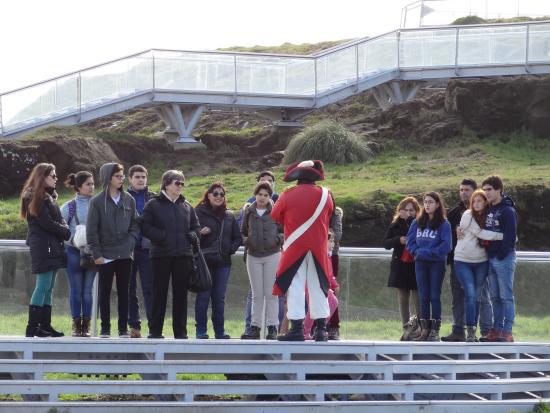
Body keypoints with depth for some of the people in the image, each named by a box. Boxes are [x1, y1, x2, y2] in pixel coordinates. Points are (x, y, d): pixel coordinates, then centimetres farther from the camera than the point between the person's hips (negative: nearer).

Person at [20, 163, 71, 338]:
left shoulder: (48, 196, 19)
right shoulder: (35, 197, -10)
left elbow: (59, 219, 16)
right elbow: (46, 223, -15)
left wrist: (65, 229, -6)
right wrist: (67, 233, -7)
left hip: (52, 247, 9)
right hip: (42, 246, -9)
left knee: (48, 287, 8)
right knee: (43, 285, -11)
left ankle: (45, 325, 9)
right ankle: (32, 328, -10)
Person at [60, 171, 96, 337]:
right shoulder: (69, 207, 2)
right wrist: (75, 238, -10)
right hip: (74, 251, -1)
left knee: (88, 289, 2)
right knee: (76, 289, 1)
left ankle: (86, 324, 6)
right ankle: (76, 324, 6)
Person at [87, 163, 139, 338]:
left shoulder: (129, 200, 6)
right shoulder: (97, 201, -2)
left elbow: (135, 226, 9)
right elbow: (91, 230, -4)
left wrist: (129, 243, -6)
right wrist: (97, 254, -9)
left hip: (125, 255, 2)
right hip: (106, 256, -2)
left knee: (123, 291, 5)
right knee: (105, 291, 4)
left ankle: (123, 328, 8)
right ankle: (105, 328, 9)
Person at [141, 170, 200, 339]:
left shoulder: (186, 206, 15)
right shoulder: (154, 204, 2)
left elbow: (196, 225, 23)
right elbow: (146, 227, -4)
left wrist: (192, 236, 3)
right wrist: (162, 236, -15)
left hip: (183, 255, 4)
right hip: (161, 255, -4)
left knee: (181, 294, 5)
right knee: (159, 293, 0)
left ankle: (180, 331, 10)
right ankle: (155, 331, 6)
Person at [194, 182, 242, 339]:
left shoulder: (229, 216, 14)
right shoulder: (199, 213, 0)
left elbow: (238, 238, 19)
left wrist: (231, 249, 3)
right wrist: (200, 233, -21)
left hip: (223, 262, 4)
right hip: (205, 260, -4)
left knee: (219, 297, 6)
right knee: (203, 296, -3)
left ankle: (220, 331, 11)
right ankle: (201, 330, 2)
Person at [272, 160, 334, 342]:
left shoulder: (288, 195, -7)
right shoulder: (325, 195, 0)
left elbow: (275, 216, 6)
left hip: (295, 248, -3)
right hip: (319, 249, 3)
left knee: (295, 288, 0)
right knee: (318, 288, 9)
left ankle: (297, 329, -6)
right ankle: (321, 330, 8)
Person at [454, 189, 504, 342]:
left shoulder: (487, 217, 10)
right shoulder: (468, 215, -6)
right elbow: (479, 233, -13)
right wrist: (503, 235, -14)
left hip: (481, 262, 4)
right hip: (463, 261, -4)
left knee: (477, 296, 5)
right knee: (470, 294, -14)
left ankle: (473, 330, 11)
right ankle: (470, 331, -15)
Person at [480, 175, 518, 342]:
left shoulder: (507, 211, -10)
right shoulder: (488, 210, 14)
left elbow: (510, 236, -16)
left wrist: (501, 255, -16)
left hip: (504, 259, -8)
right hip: (491, 258, 8)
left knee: (506, 296, -6)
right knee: (495, 297, 10)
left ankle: (507, 332, -7)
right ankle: (496, 330, 13)